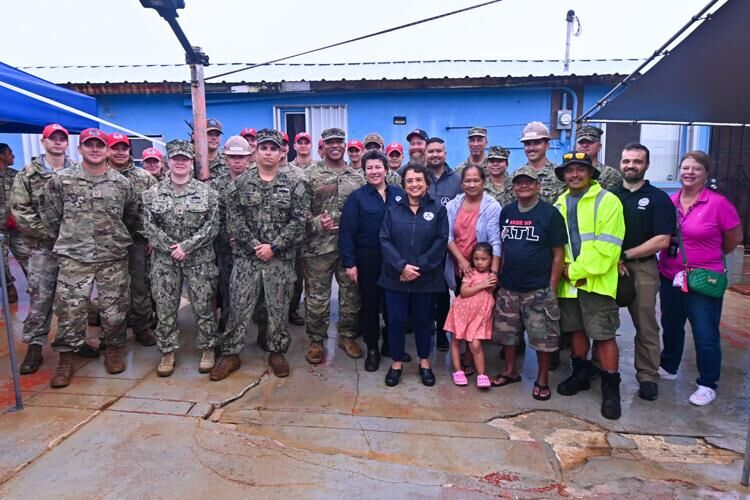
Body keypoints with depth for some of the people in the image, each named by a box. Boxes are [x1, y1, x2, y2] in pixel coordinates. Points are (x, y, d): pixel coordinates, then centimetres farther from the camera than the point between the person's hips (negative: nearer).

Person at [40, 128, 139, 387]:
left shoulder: (121, 183, 2)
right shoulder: (61, 180, 0)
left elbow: (132, 216, 14)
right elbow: (49, 215, 8)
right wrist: (65, 239, 10)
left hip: (114, 258, 1)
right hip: (73, 257, -1)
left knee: (114, 308, 6)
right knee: (70, 309, 2)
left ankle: (113, 351, 25)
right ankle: (65, 360, 18)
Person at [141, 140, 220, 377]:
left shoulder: (206, 192, -1)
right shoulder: (153, 193, 4)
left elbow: (211, 226, -6)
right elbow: (149, 227, -1)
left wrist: (187, 246, -15)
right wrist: (171, 248, -11)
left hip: (199, 259, -1)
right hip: (164, 259, 2)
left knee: (203, 306, 4)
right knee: (165, 308, 7)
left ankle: (208, 349, 19)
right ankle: (167, 352, 21)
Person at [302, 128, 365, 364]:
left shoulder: (357, 177, 9)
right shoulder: (310, 175, -1)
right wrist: (316, 223, -19)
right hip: (318, 246, -3)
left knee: (351, 293, 11)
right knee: (317, 296, 5)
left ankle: (347, 336, 29)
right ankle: (316, 340, 21)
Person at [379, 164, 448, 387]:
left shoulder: (438, 209, 1)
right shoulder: (393, 210, 5)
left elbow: (441, 242, -7)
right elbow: (385, 241, -3)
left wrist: (419, 267, -14)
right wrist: (402, 266, -16)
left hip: (426, 277, -1)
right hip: (395, 276, 1)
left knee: (423, 320, 12)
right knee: (395, 320, 6)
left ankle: (424, 362, 30)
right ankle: (396, 363, 24)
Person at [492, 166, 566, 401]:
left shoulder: (550, 213, -7)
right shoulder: (506, 212, 6)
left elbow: (558, 254, -7)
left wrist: (552, 288, -10)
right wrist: (498, 276, 7)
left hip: (539, 290, -4)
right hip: (508, 288, 5)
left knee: (543, 337, 4)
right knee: (507, 333, 15)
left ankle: (542, 380, 22)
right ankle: (510, 371, 33)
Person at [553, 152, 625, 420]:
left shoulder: (607, 201, -8)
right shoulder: (560, 204, 11)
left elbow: (607, 247, -15)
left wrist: (577, 270, -14)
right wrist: (564, 270, -4)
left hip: (596, 281, -5)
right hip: (568, 281, 6)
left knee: (604, 335, 0)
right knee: (576, 329, 16)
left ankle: (611, 388, 12)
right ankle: (581, 374, 32)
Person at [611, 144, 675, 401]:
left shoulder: (658, 198, 2)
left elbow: (662, 240, -7)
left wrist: (624, 255, -10)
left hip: (642, 268, -2)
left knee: (646, 326, 2)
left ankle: (648, 377, 15)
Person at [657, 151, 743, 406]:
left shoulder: (718, 203, -10)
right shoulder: (669, 202, 0)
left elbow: (734, 238, 1)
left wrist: (708, 257, 11)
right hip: (670, 278, 4)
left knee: (706, 335, 3)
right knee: (670, 327, 20)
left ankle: (708, 385, 21)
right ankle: (668, 367, 40)